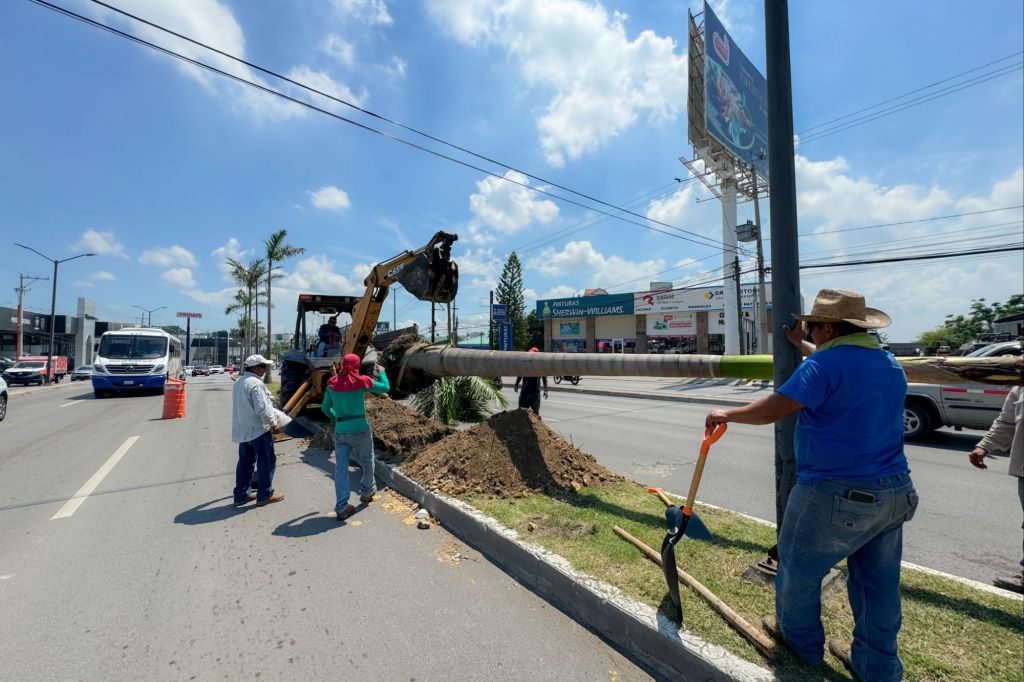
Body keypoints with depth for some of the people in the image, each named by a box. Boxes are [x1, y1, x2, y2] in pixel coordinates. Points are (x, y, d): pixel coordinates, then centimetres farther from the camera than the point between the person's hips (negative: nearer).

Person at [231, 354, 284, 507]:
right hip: (258, 430, -9)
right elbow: (262, 408, -23)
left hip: (242, 430, 9)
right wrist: (274, 424, -14)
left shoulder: (239, 382, 12)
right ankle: (265, 495, 8)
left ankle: (241, 494, 22)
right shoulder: (255, 383, -20)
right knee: (266, 462, 1)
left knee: (245, 462, 16)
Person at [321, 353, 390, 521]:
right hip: (360, 428, -2)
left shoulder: (332, 383, 2)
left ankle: (341, 507, 7)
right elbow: (386, 388, 4)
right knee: (367, 461, 20)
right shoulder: (362, 381, -8)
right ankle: (366, 492, 37)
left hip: (340, 430, 3)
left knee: (341, 468, 7)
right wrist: (382, 372, 20)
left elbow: (325, 408, 10)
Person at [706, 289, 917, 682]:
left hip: (836, 497, -8)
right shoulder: (891, 366, 9)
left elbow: (772, 410, -22)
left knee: (799, 568, 15)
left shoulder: (823, 365, -18)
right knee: (880, 585, 18)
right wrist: (800, 346, 36)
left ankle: (800, 639, 35)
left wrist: (727, 415, -8)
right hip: (894, 494, 8)